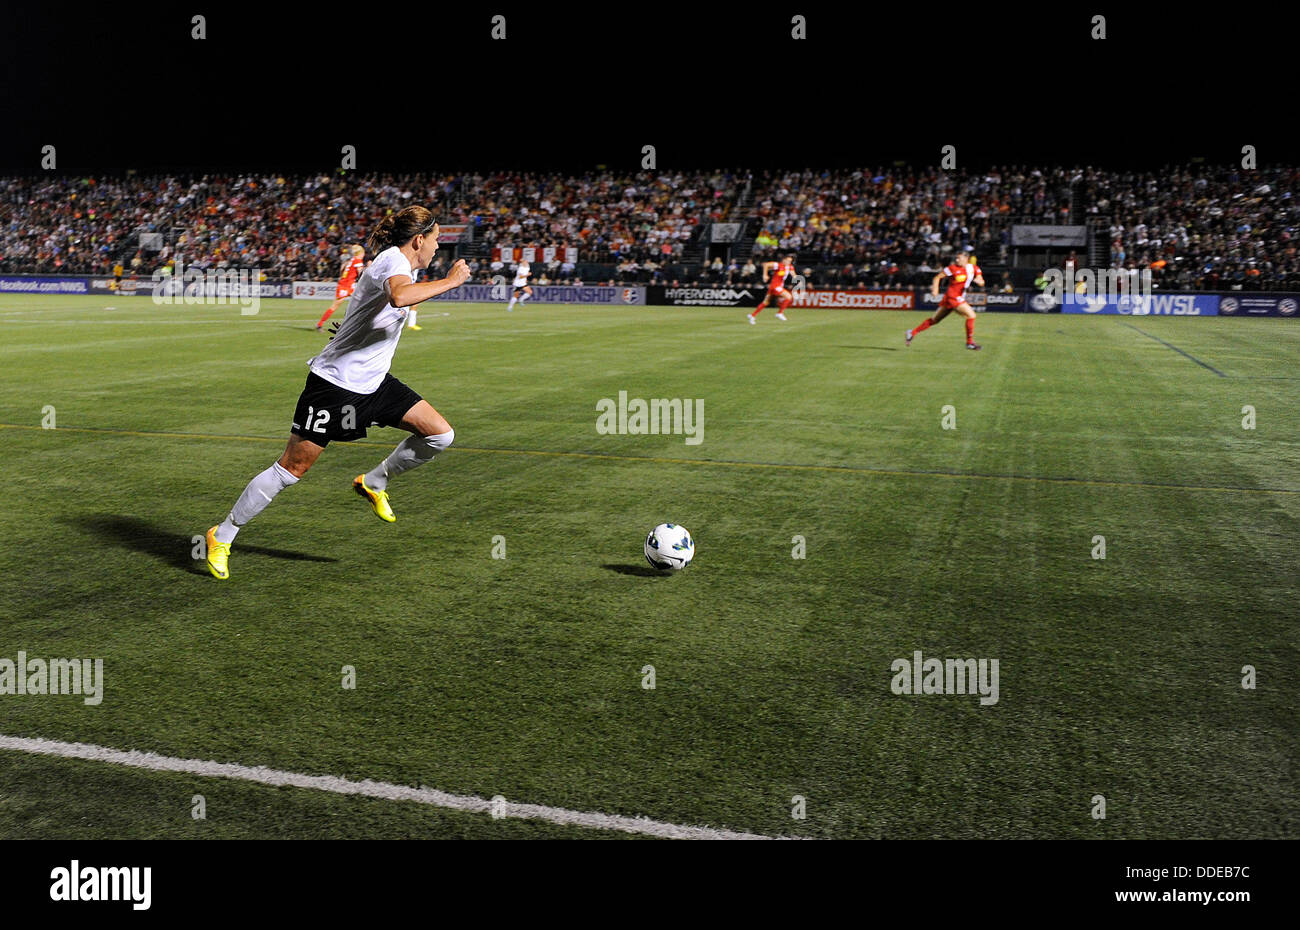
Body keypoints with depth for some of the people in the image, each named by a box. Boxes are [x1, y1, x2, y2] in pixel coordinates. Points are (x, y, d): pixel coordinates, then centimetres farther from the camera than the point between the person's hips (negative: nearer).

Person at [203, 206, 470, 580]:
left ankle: (373, 483, 17)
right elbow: (399, 297, -42)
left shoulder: (404, 265, 10)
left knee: (440, 433, -3)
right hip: (335, 382, -9)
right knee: (292, 467, -3)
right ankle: (222, 535, 14)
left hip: (372, 381, 9)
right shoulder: (393, 259, -17)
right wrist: (450, 281, -32)